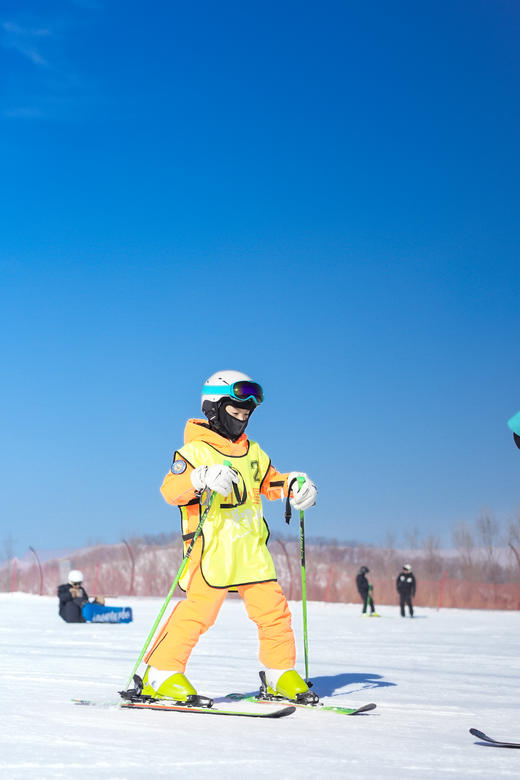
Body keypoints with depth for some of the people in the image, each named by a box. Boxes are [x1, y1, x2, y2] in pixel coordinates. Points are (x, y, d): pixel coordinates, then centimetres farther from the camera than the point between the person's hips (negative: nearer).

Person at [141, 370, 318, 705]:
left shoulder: (252, 451, 19)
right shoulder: (195, 450, -2)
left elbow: (269, 482, 30)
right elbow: (170, 489, -14)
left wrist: (294, 484, 9)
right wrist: (203, 478, -32)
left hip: (252, 550, 6)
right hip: (212, 548, -6)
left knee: (273, 608, 4)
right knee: (197, 611, -12)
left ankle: (281, 675, 18)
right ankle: (162, 674, 0)